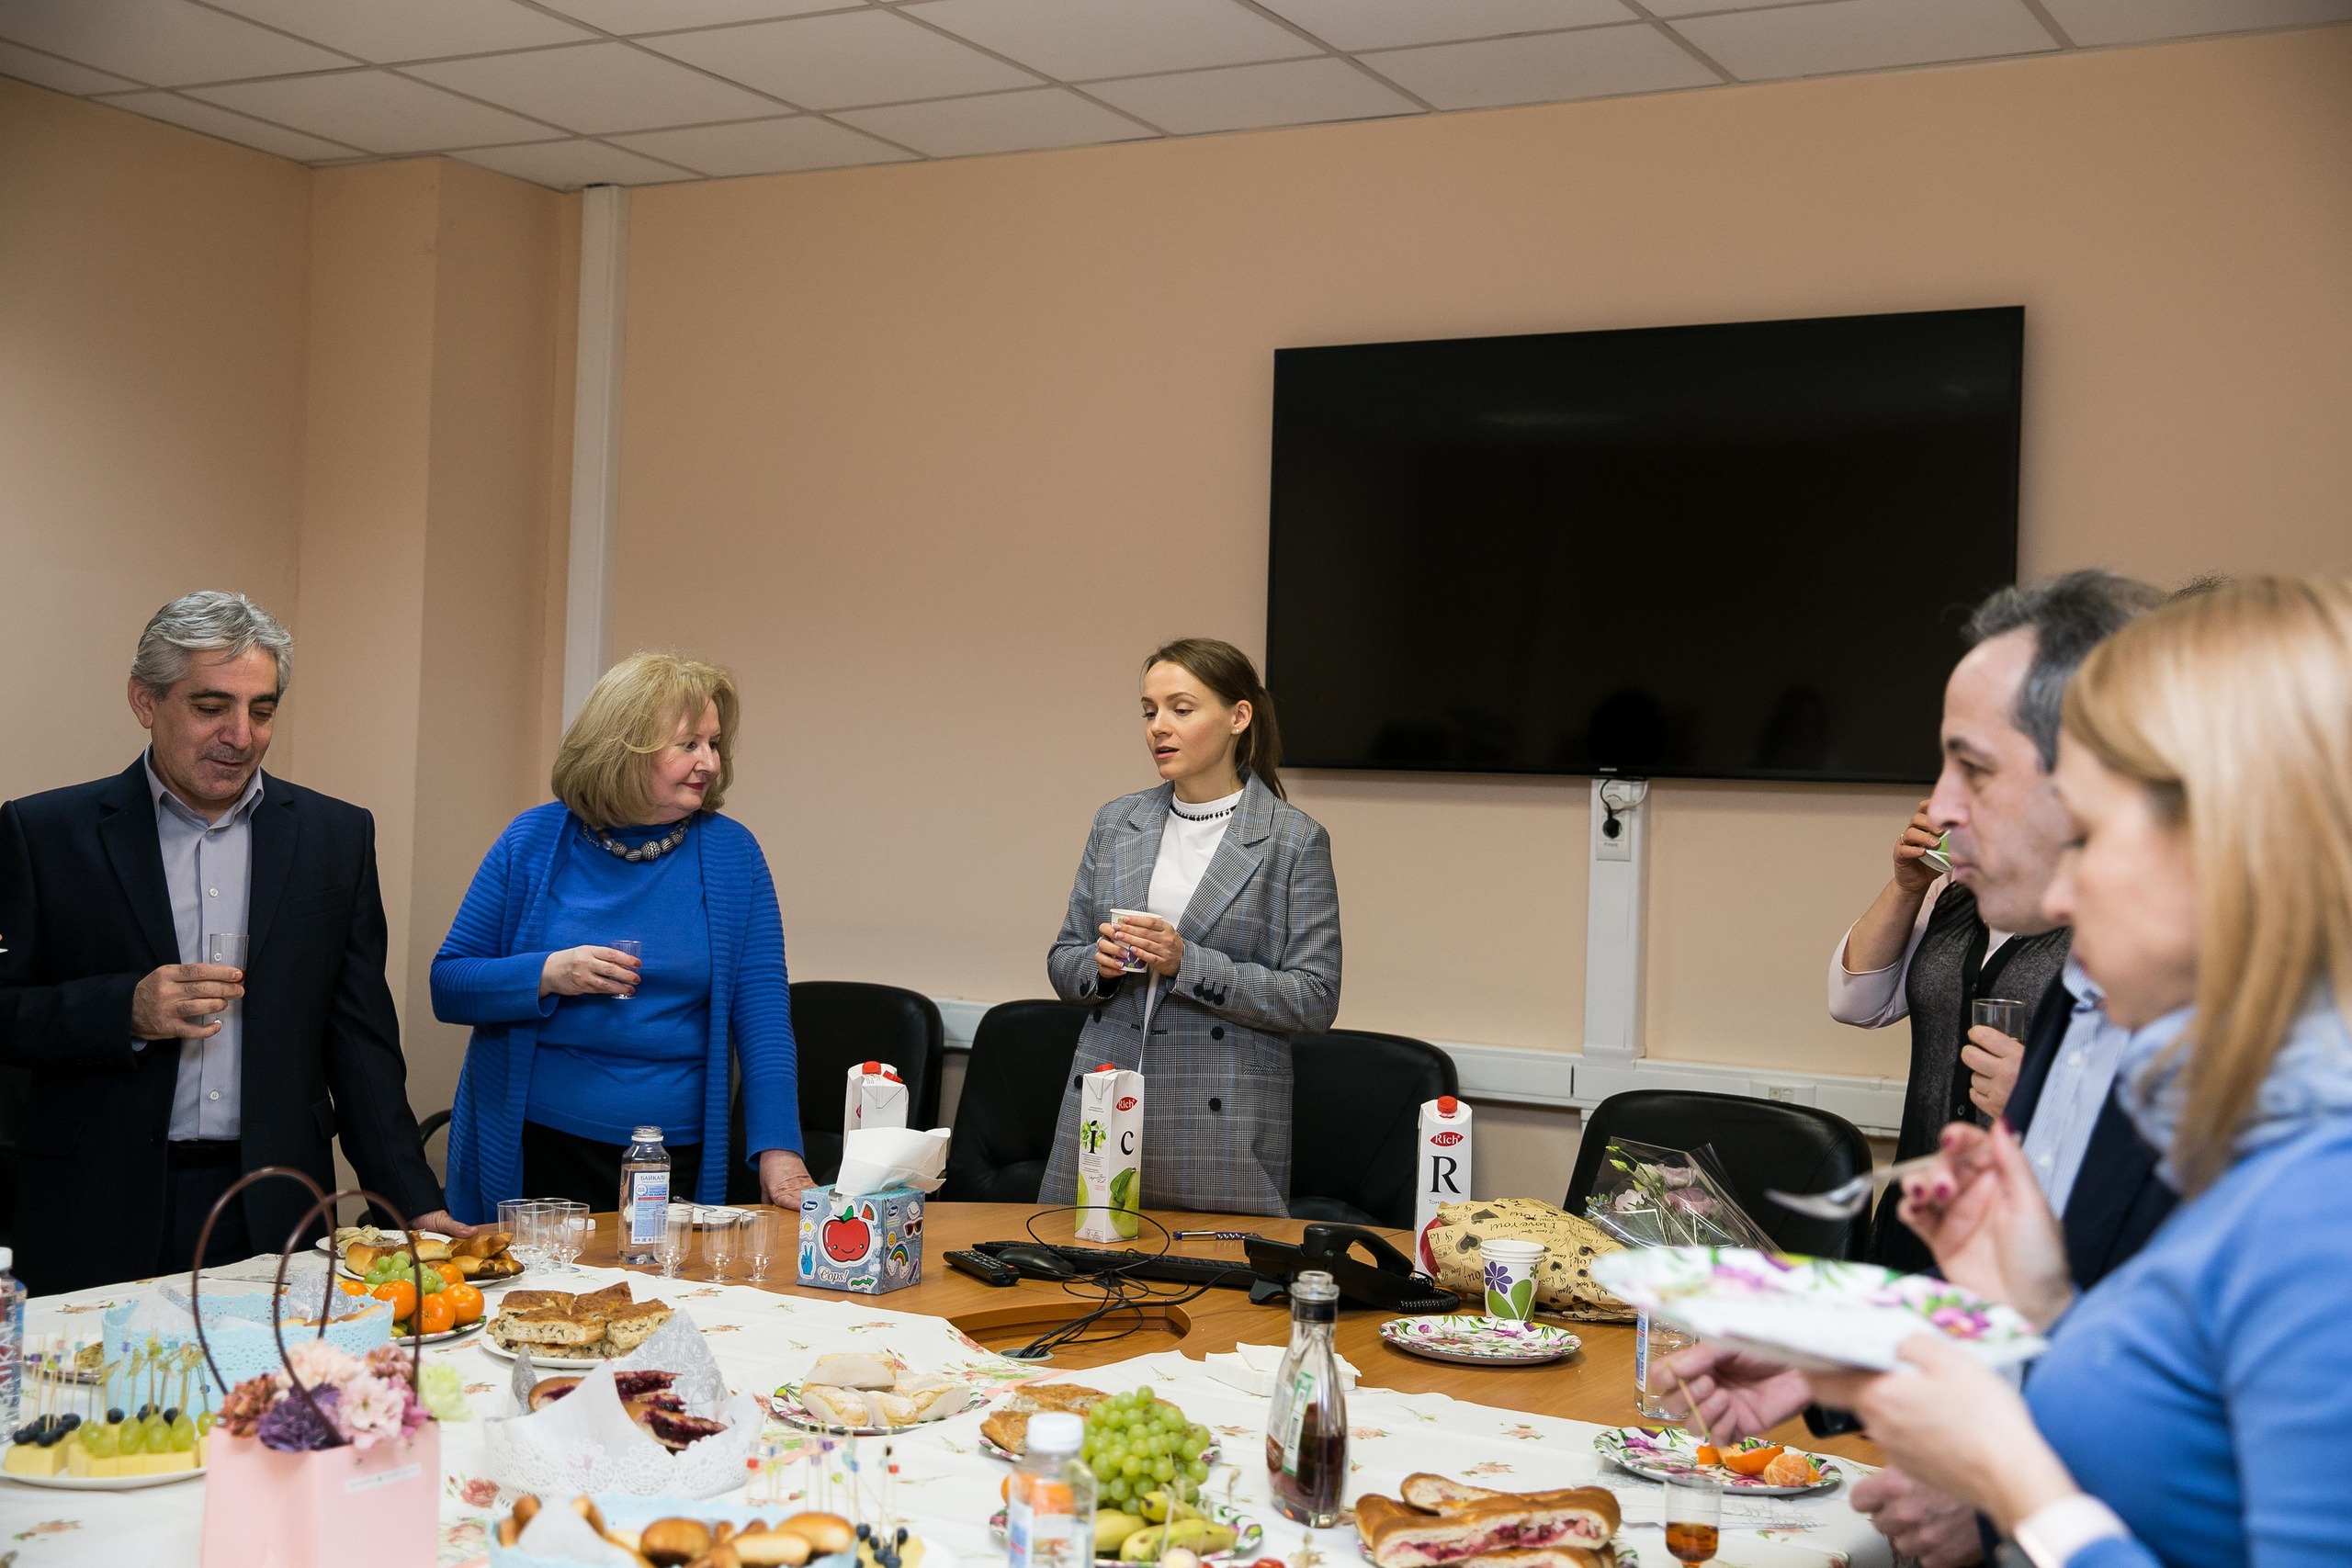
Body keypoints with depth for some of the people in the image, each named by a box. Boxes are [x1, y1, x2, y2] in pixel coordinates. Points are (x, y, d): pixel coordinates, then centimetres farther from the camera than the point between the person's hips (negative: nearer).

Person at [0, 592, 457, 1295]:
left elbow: (359, 1041, 7)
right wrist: (126, 1011, -16)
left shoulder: (336, 836, 8)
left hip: (274, 1215, 2)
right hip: (101, 1224, -1)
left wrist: (413, 1205, 0)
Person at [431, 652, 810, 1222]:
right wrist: (547, 975, -17)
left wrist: (778, 1151, -14)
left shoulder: (732, 853, 0)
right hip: (532, 1149, 0)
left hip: (678, 1156, 1)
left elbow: (762, 1010, -4)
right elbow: (448, 986, 1)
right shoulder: (534, 841, -1)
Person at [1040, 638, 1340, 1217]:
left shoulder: (1294, 839, -5)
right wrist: (1100, 962, -9)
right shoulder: (1117, 822, 8)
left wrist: (1188, 963, -18)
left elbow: (1314, 1000, -9)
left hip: (1224, 1123, -4)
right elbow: (1062, 963, 14)